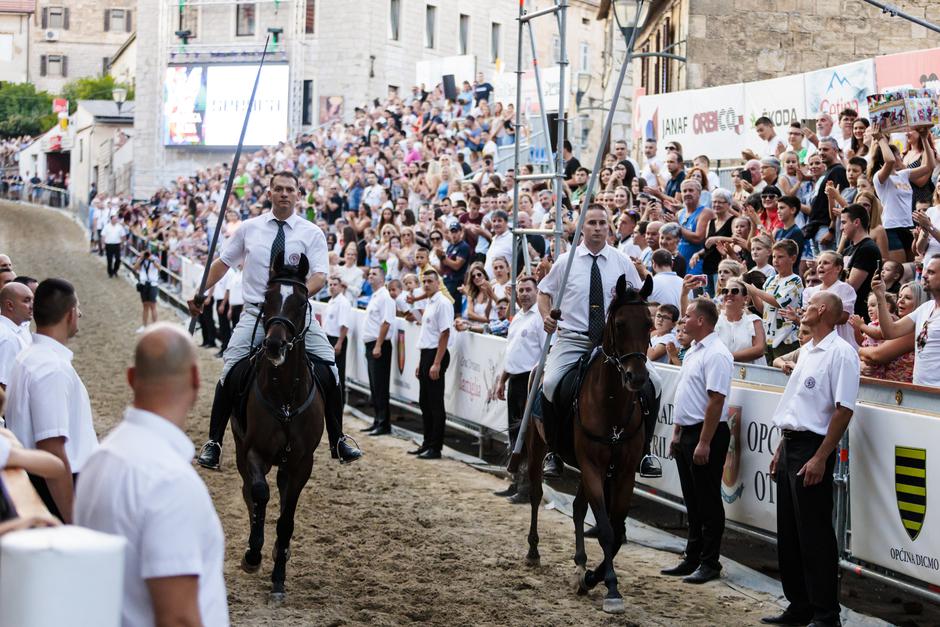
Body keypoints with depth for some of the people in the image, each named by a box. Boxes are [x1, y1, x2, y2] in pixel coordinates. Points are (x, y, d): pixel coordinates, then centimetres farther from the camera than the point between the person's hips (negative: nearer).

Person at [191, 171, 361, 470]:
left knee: (329, 371, -10)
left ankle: (338, 441, 5)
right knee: (230, 372, -13)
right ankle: (213, 443, -2)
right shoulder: (249, 228, 7)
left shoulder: (311, 233, 1)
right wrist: (202, 294, 6)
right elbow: (223, 262, 15)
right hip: (255, 313, 0)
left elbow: (319, 275, -8)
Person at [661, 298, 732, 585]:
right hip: (687, 433, 10)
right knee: (692, 502, 15)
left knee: (708, 502, -2)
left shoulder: (716, 354, -17)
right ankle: (692, 558, 23)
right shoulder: (693, 351, 15)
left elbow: (716, 400, -23)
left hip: (706, 435, -10)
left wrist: (704, 442, -24)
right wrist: (678, 432, 19)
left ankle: (709, 563, 5)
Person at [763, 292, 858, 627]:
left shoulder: (840, 353, -13)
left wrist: (820, 458, -21)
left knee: (814, 536, -5)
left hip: (812, 448, -9)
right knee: (788, 533, 13)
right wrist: (781, 449, 18)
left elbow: (844, 409, -18)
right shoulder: (807, 351, 16)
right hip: (790, 445, 9)